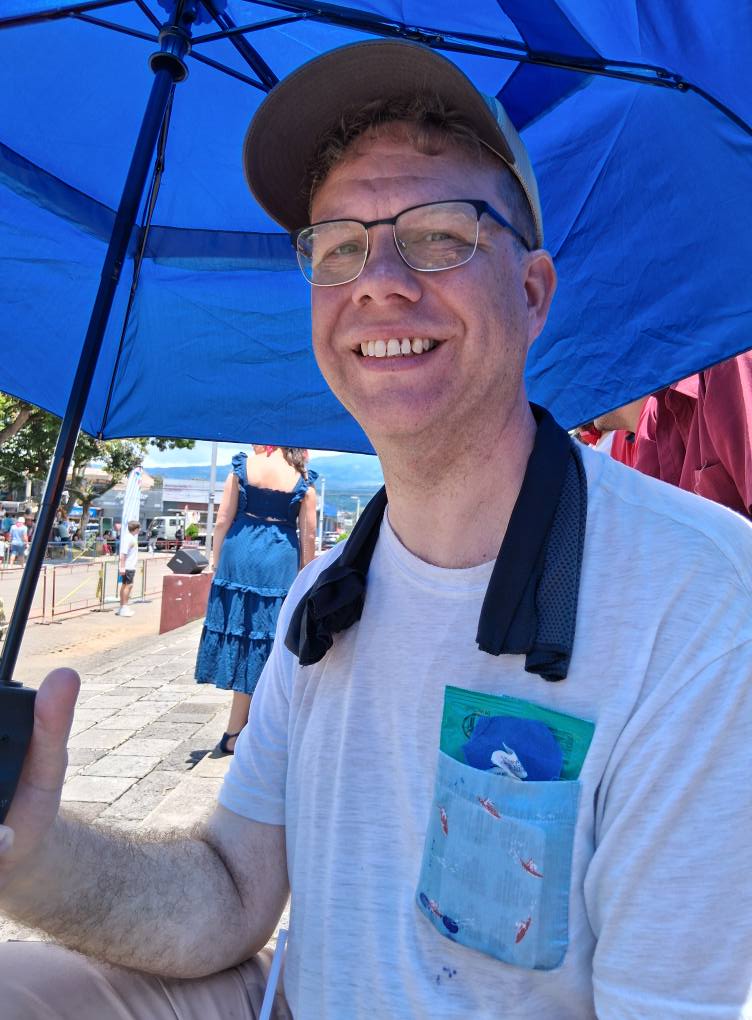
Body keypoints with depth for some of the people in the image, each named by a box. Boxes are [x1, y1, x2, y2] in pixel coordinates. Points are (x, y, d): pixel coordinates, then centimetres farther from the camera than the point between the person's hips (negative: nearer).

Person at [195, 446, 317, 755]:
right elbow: (308, 536, 1)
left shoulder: (243, 467, 2)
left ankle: (235, 733, 15)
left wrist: (218, 562, 7)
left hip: (240, 556, 0)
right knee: (268, 638, 6)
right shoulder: (303, 478, 2)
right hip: (282, 562, 0)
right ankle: (237, 734, 13)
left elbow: (223, 521, -1)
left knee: (241, 632, 8)